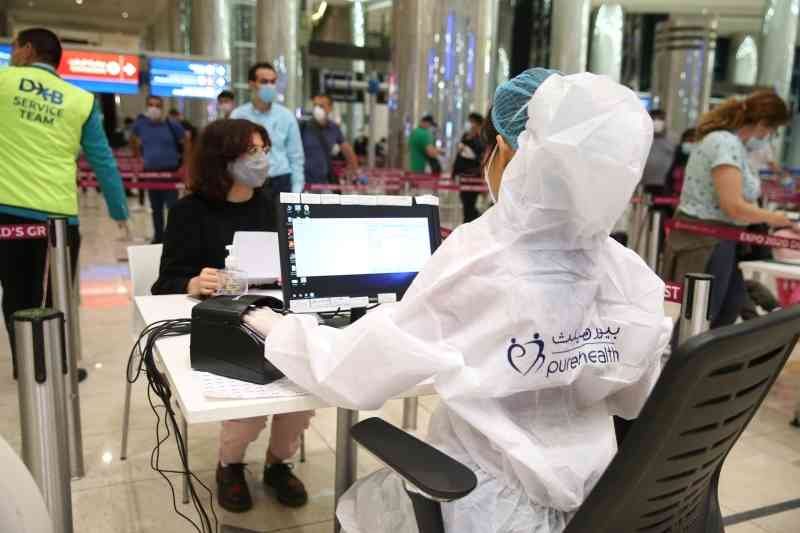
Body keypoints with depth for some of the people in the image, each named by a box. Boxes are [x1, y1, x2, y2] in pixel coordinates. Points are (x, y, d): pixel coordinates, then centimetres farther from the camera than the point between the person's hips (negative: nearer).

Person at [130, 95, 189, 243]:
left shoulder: (172, 125, -8)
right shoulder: (140, 124, 2)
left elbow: (186, 143, 0)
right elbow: (133, 141, 20)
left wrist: (184, 163, -4)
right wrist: (139, 156, 13)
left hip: (170, 171, -4)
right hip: (151, 171, 4)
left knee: (173, 205, -9)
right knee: (156, 207, 12)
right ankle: (158, 237, 24)